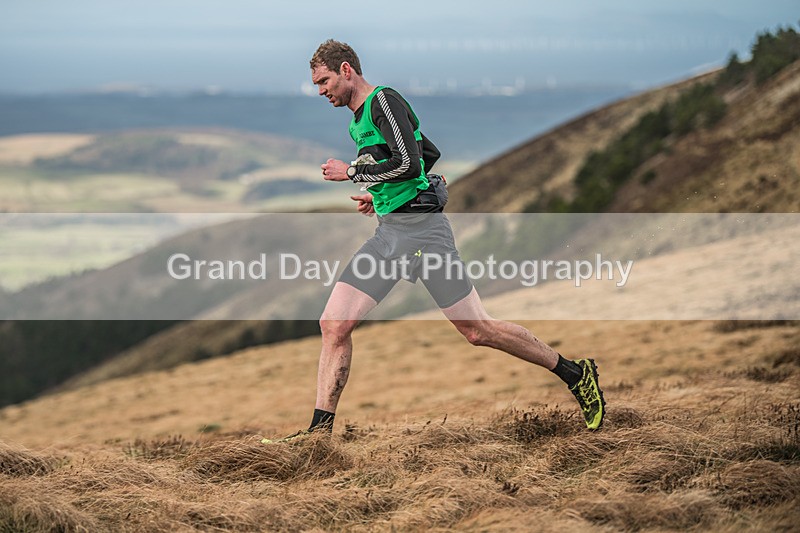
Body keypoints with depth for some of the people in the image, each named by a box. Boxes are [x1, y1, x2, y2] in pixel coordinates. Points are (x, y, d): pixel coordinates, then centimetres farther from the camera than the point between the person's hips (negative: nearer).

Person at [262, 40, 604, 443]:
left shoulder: (384, 101, -9)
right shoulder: (357, 119, 19)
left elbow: (408, 163, -21)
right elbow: (430, 152, 29)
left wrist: (352, 172, -11)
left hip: (420, 227, -9)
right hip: (387, 234, 9)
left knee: (477, 330, -5)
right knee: (333, 325, -4)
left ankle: (575, 374, 10)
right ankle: (321, 430, 0)